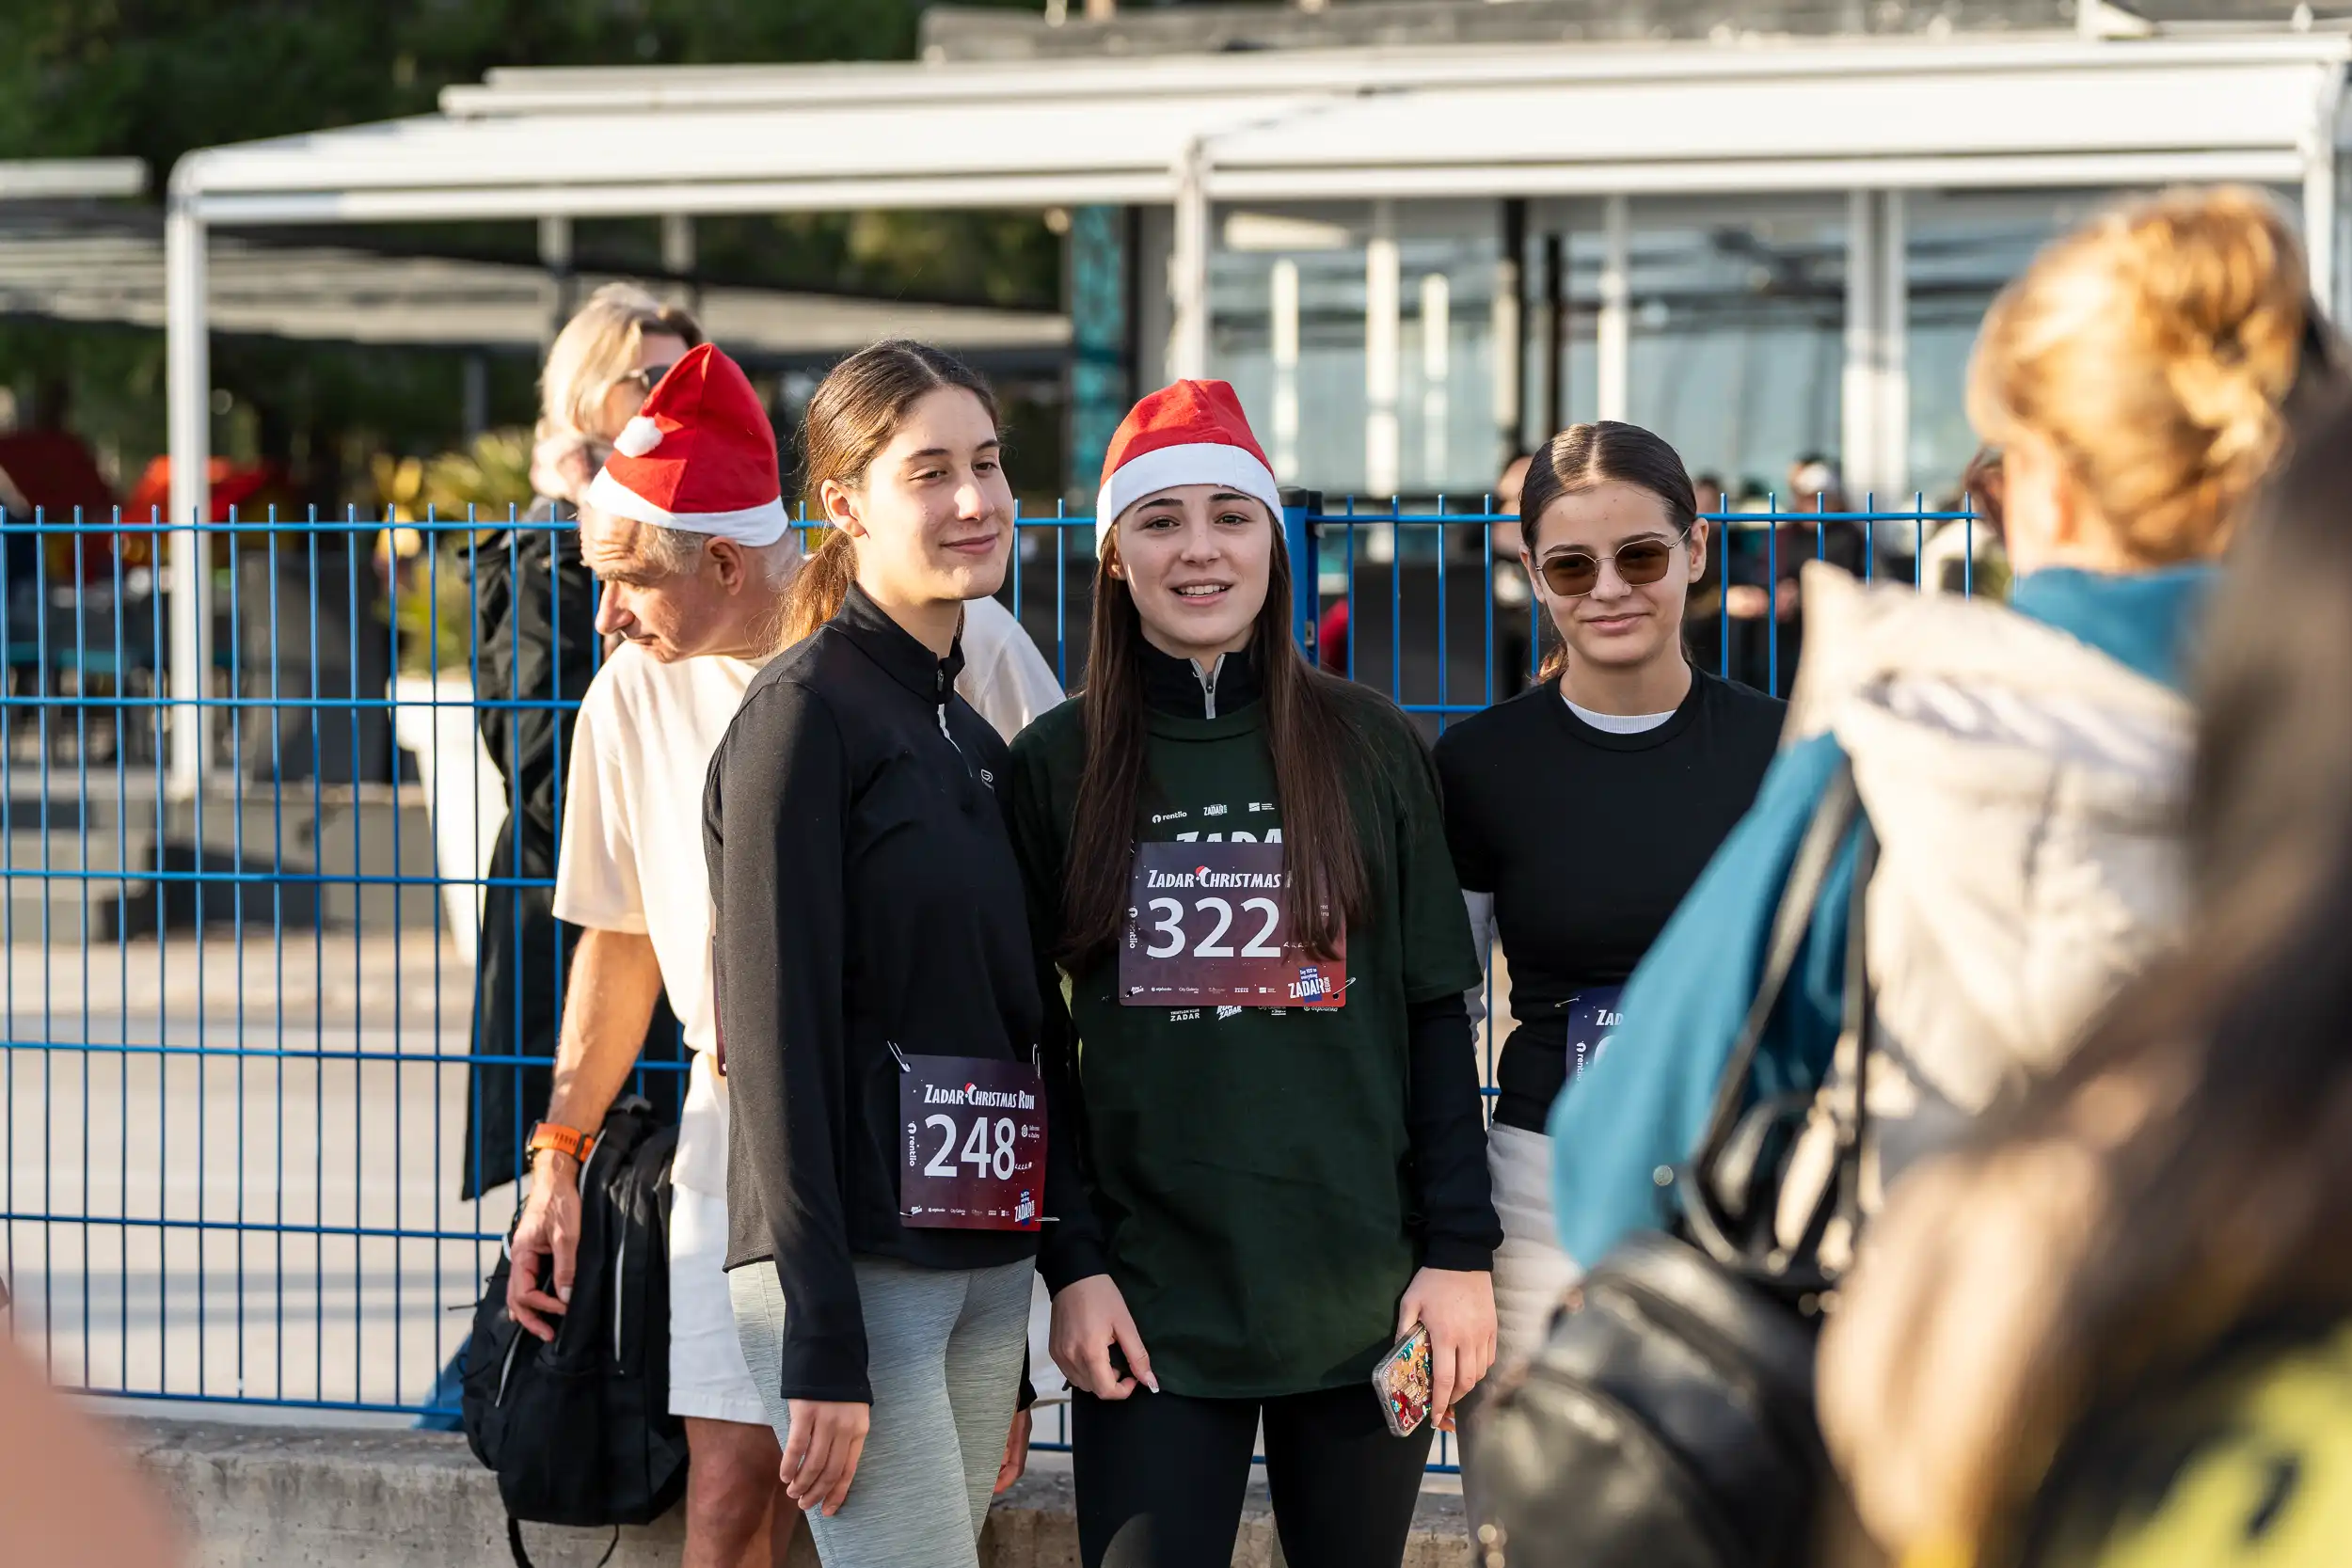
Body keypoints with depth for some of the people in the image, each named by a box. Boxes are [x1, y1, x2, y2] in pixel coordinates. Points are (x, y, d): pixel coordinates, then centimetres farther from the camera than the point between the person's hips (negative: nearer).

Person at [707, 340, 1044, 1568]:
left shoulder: (972, 737, 16)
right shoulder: (806, 711, -8)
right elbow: (777, 1032, -13)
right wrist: (822, 1342, -18)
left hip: (984, 1269, 8)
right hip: (853, 1266, -8)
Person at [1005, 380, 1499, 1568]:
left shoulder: (1371, 748, 5)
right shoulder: (1058, 765, 3)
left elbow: (1435, 1016, 6)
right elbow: (1031, 1043, 3)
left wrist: (1460, 1251, -1)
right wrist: (1071, 1265, -5)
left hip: (1365, 1291, 1)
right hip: (1149, 1300, -1)